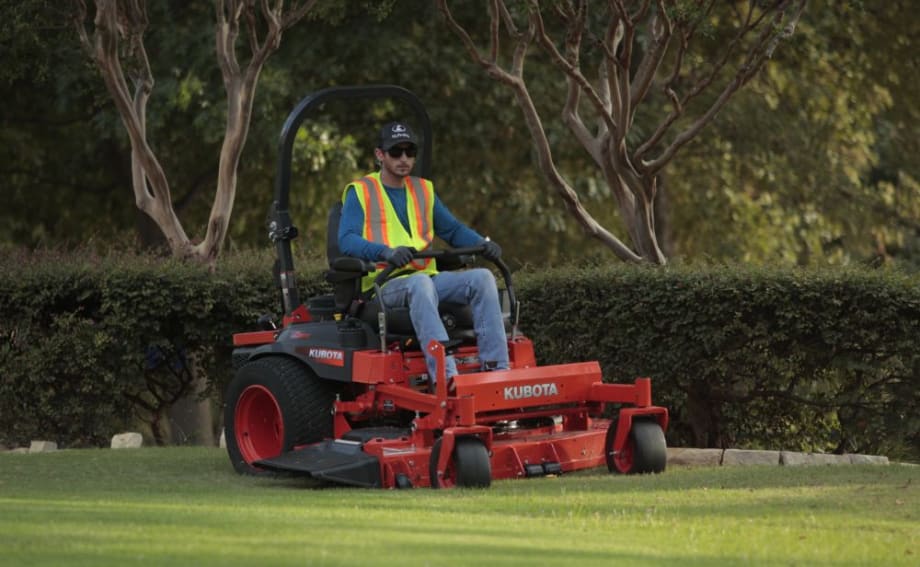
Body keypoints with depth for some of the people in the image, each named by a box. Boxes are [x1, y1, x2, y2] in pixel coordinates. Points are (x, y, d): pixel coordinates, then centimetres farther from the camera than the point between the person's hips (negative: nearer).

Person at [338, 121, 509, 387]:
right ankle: (444, 376, -52)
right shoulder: (360, 192, 4)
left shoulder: (423, 190, 21)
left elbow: (453, 229, 25)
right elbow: (347, 240, -10)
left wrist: (483, 244, 2)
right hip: (384, 283, -6)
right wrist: (386, 252, -29)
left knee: (482, 278, -20)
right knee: (420, 284, -40)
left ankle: (496, 367, -29)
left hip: (427, 277, 6)